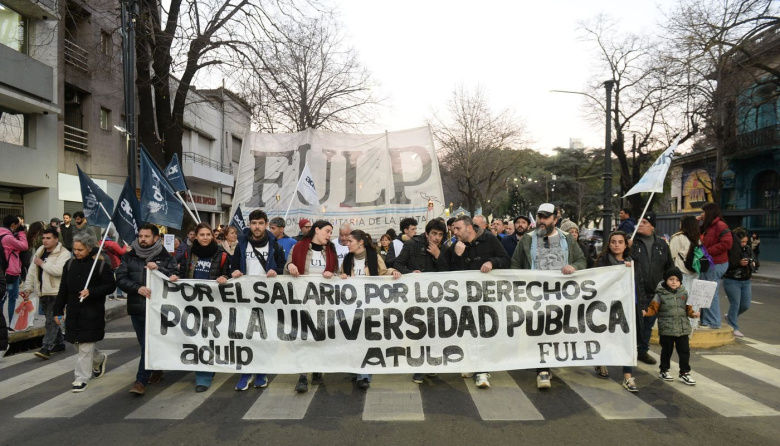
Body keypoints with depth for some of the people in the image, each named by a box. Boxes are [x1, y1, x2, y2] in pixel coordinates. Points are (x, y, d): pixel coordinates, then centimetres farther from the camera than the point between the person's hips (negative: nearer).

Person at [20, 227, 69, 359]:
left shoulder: (64, 253, -12)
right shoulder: (39, 252, 12)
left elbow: (59, 270, -28)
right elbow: (32, 272, 15)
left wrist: (42, 263, -17)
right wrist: (28, 288, 8)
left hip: (56, 293, -8)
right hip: (43, 293, 8)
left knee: (51, 321, -9)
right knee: (52, 320, 16)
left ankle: (46, 348, -9)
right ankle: (59, 343, 27)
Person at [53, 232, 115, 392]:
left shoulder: (101, 264, -9)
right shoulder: (70, 264, 7)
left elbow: (111, 286, -9)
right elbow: (63, 289, 11)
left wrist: (91, 292, -22)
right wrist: (58, 310, 9)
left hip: (92, 312, -6)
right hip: (73, 311, 6)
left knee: (85, 346, -2)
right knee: (78, 343, 15)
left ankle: (82, 378, 9)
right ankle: (100, 358, 41)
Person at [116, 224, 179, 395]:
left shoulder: (166, 257, 1)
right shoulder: (129, 257, 8)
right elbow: (121, 278, -2)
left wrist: (158, 269, -22)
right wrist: (137, 288, -18)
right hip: (136, 307, 4)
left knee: (149, 344, -7)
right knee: (145, 343, 15)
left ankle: (141, 381, -1)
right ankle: (157, 370, 34)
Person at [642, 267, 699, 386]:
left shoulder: (684, 293, 4)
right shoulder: (660, 294, -5)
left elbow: (688, 308, 9)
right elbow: (654, 308, -6)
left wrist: (693, 313, -10)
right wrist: (646, 312, -23)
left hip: (683, 328, 3)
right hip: (666, 329, -2)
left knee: (684, 351, 5)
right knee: (667, 350, 10)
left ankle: (685, 373, 18)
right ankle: (664, 371, 26)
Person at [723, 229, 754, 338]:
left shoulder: (748, 249, 6)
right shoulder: (730, 250, -15)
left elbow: (754, 259, 19)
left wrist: (753, 263, -2)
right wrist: (739, 263, -26)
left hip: (746, 281, 7)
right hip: (732, 281, -7)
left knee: (746, 305, 9)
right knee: (735, 304, -5)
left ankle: (730, 317, 35)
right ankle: (734, 328, 6)